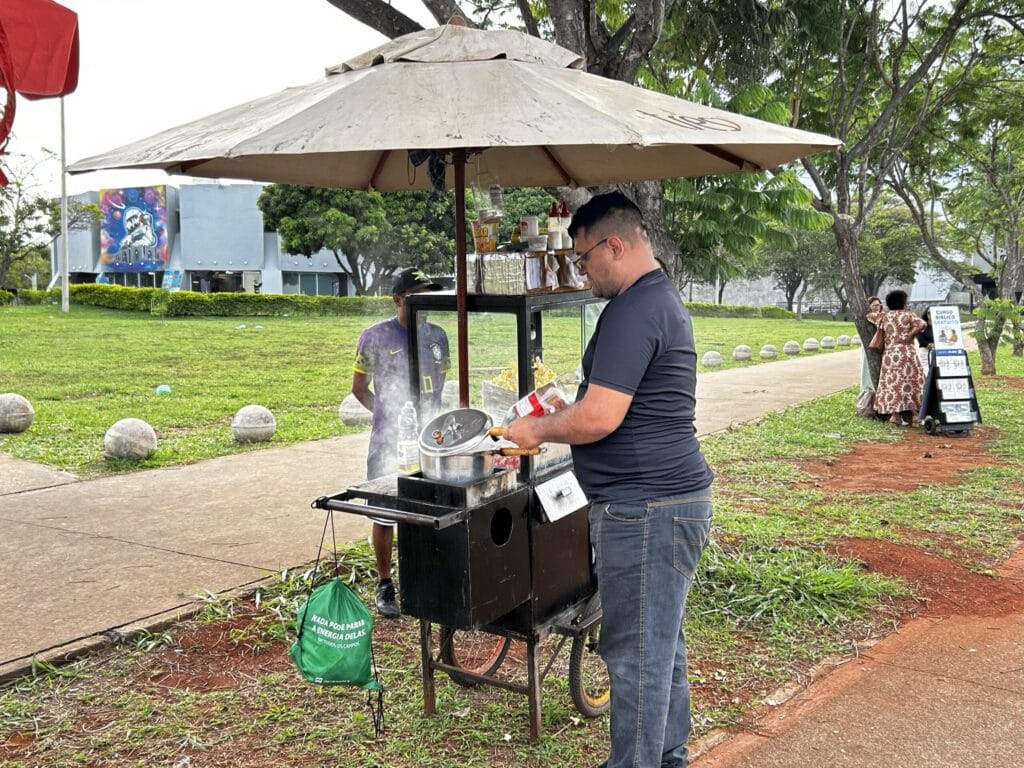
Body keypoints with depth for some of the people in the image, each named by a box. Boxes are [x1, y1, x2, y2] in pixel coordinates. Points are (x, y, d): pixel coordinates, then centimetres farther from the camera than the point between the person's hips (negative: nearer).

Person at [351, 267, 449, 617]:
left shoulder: (437, 335, 7)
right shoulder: (375, 336, -5)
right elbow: (359, 387, 6)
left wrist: (431, 418, 11)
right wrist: (387, 414, 8)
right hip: (389, 441, -4)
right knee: (385, 515, 5)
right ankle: (385, 585, 19)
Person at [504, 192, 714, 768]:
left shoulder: (633, 311, -18)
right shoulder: (665, 298, 16)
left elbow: (599, 418, -23)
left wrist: (537, 430, -6)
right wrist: (557, 418, 19)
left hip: (645, 509, -11)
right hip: (671, 495, 11)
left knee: (637, 655, -1)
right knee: (664, 646, 19)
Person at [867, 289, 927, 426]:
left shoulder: (884, 316, 8)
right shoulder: (908, 315, -1)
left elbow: (869, 316, 21)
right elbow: (921, 324, -16)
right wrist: (910, 334, -8)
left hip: (889, 354, 3)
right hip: (906, 352, -3)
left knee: (892, 382, 3)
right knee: (908, 382, 2)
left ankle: (895, 413, -6)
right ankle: (907, 415, 1)